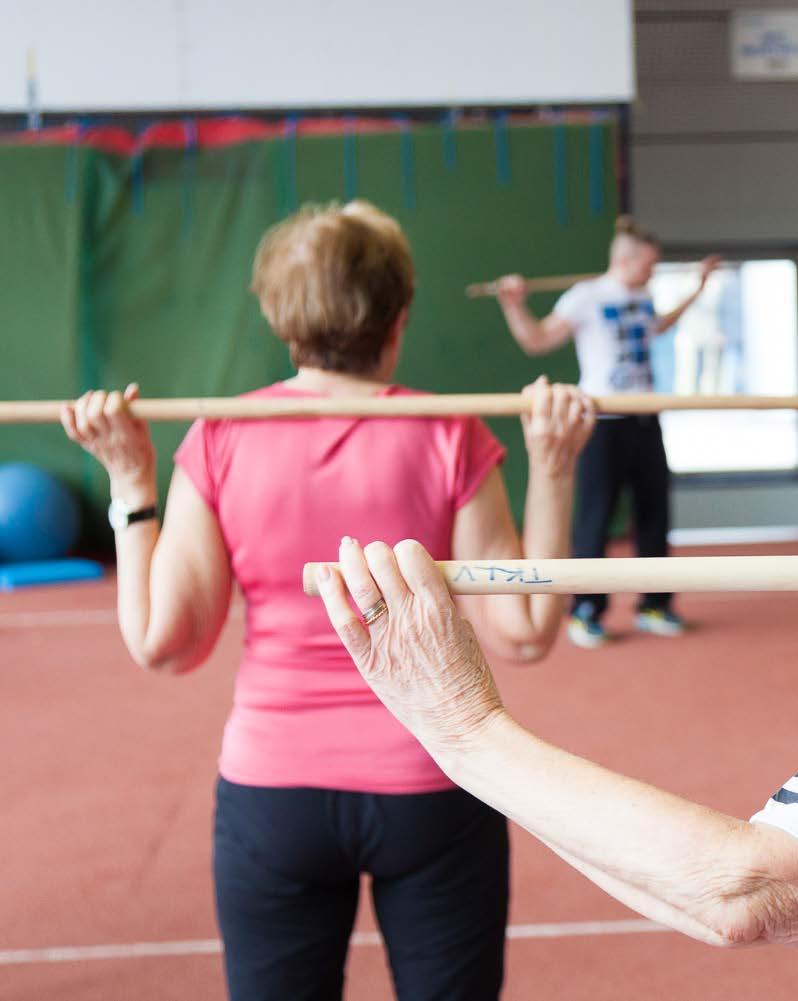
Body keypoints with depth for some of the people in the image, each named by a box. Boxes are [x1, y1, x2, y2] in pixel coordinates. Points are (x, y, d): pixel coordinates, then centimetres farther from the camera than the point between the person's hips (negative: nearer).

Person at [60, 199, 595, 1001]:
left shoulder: (219, 440, -7)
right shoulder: (448, 438, -10)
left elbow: (162, 642, -7)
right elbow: (525, 633, -9)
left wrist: (130, 483, 0)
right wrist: (553, 468, -6)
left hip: (271, 793, 1)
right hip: (432, 791, -1)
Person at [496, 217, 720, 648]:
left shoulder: (642, 298, 13)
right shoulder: (586, 297, -9)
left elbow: (658, 327, 35)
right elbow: (537, 339, -13)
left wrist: (698, 287, 40)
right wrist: (513, 305, -28)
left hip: (644, 419, 7)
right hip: (604, 421, -7)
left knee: (654, 510, 10)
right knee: (595, 516, -4)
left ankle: (653, 605, 22)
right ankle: (585, 612, 8)